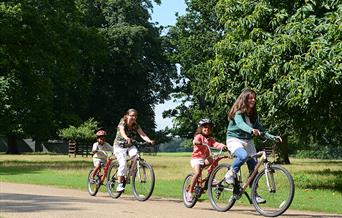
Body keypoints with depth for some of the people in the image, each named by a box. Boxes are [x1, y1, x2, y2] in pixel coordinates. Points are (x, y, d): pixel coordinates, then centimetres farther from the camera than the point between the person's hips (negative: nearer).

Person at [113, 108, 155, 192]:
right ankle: (120, 183, -10)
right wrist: (127, 138, -61)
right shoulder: (122, 123, -16)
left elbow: (142, 134, -20)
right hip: (120, 146, -3)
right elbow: (122, 132, -38)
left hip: (130, 146, 3)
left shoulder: (136, 125, -5)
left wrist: (149, 141, -41)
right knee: (123, 164, -22)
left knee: (135, 154, -29)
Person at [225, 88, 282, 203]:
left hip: (248, 141, 7)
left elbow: (260, 128, 5)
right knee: (243, 156, -37)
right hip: (234, 139, -7)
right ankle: (231, 173, -11)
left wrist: (272, 136, -10)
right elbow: (240, 124, -33)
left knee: (254, 166, -3)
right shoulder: (238, 113, -13)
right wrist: (252, 130, -52)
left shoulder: (254, 115, 9)